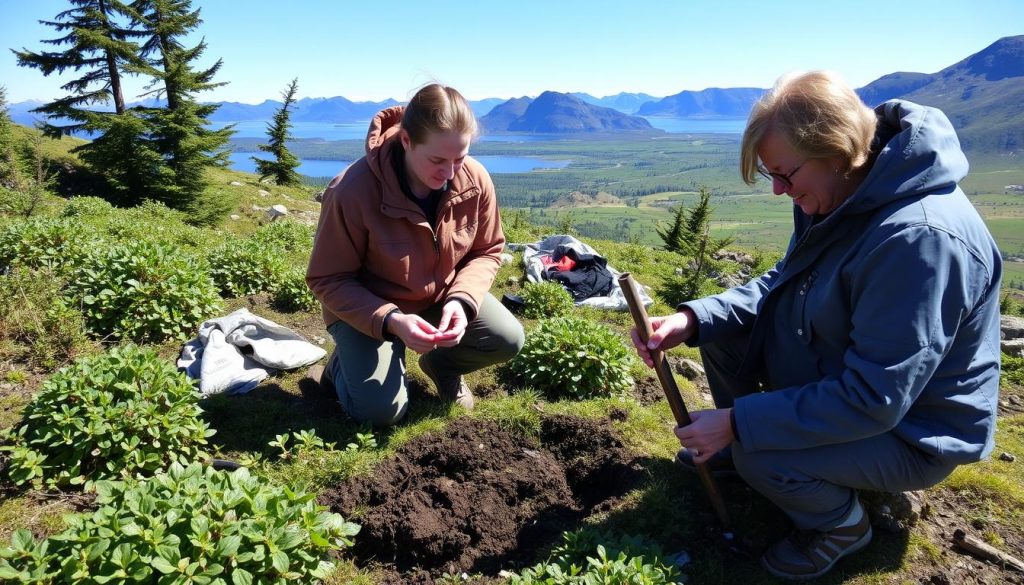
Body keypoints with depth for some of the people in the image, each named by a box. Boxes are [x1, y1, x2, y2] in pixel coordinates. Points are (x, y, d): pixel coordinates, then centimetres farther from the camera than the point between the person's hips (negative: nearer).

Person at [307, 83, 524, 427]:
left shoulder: (476, 180, -19)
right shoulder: (352, 191, -32)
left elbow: (487, 252, -5)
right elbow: (327, 280, -22)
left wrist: (462, 300, -26)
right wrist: (389, 320, -37)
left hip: (443, 295, 4)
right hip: (366, 305, -4)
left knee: (508, 339, -15)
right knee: (382, 410, -18)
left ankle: (441, 363, 17)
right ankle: (344, 363, 18)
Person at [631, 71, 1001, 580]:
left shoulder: (921, 238, -35)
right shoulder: (843, 193, -7)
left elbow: (872, 401, -33)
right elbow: (781, 284, 3)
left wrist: (738, 420, -29)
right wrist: (692, 319, -13)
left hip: (909, 429, -8)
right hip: (839, 371, 8)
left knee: (756, 451, -28)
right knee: (721, 329, 0)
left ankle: (840, 523, 5)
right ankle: (742, 449, 21)